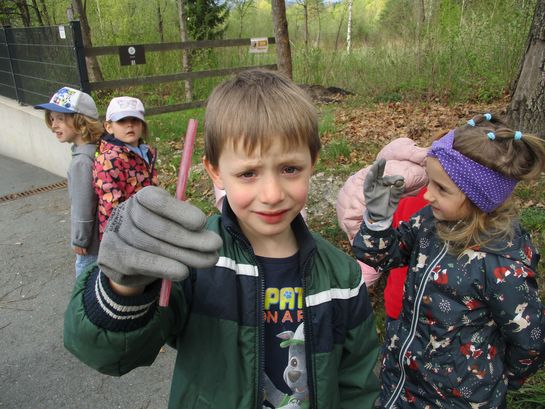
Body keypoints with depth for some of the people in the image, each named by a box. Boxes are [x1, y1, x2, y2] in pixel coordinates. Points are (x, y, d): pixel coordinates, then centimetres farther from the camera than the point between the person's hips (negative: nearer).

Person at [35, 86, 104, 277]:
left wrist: (79, 240, -9)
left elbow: (83, 206, -22)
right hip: (105, 236, 8)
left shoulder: (81, 161, -27)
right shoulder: (97, 149, -1)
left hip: (92, 241, -8)